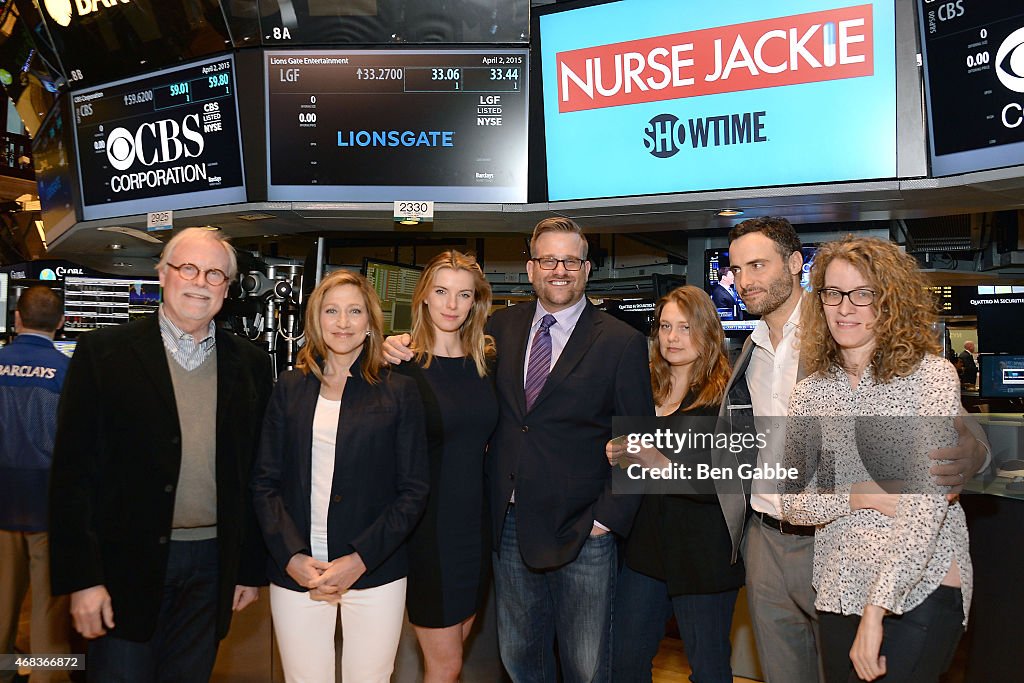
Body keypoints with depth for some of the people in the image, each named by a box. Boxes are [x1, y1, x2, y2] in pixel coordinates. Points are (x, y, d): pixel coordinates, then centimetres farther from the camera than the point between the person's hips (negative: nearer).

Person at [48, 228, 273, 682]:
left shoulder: (250, 365, 4)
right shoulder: (104, 352, -4)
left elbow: (257, 474, 7)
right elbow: (73, 469, -6)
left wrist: (252, 568, 7)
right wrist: (81, 577, -9)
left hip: (212, 567, 3)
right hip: (128, 560, -2)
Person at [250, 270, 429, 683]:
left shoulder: (399, 392, 1)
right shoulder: (290, 388, 7)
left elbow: (414, 491, -1)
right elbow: (264, 482, 5)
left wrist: (360, 559, -11)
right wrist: (291, 557, -8)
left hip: (375, 575, -1)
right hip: (295, 573, 1)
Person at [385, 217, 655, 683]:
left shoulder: (622, 343, -6)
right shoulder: (502, 327, 4)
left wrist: (610, 517, -12)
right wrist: (405, 349, -5)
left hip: (581, 532, -3)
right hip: (509, 524, 4)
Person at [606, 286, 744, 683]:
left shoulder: (726, 396, -12)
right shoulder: (649, 389, 6)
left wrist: (661, 464, -27)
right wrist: (616, 456, -3)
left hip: (705, 554, -5)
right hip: (647, 544, 6)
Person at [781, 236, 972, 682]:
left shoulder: (932, 375, -8)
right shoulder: (809, 394, 3)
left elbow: (929, 501, -16)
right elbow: (792, 505, 3)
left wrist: (876, 610, -21)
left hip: (921, 589, -4)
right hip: (840, 591, 4)